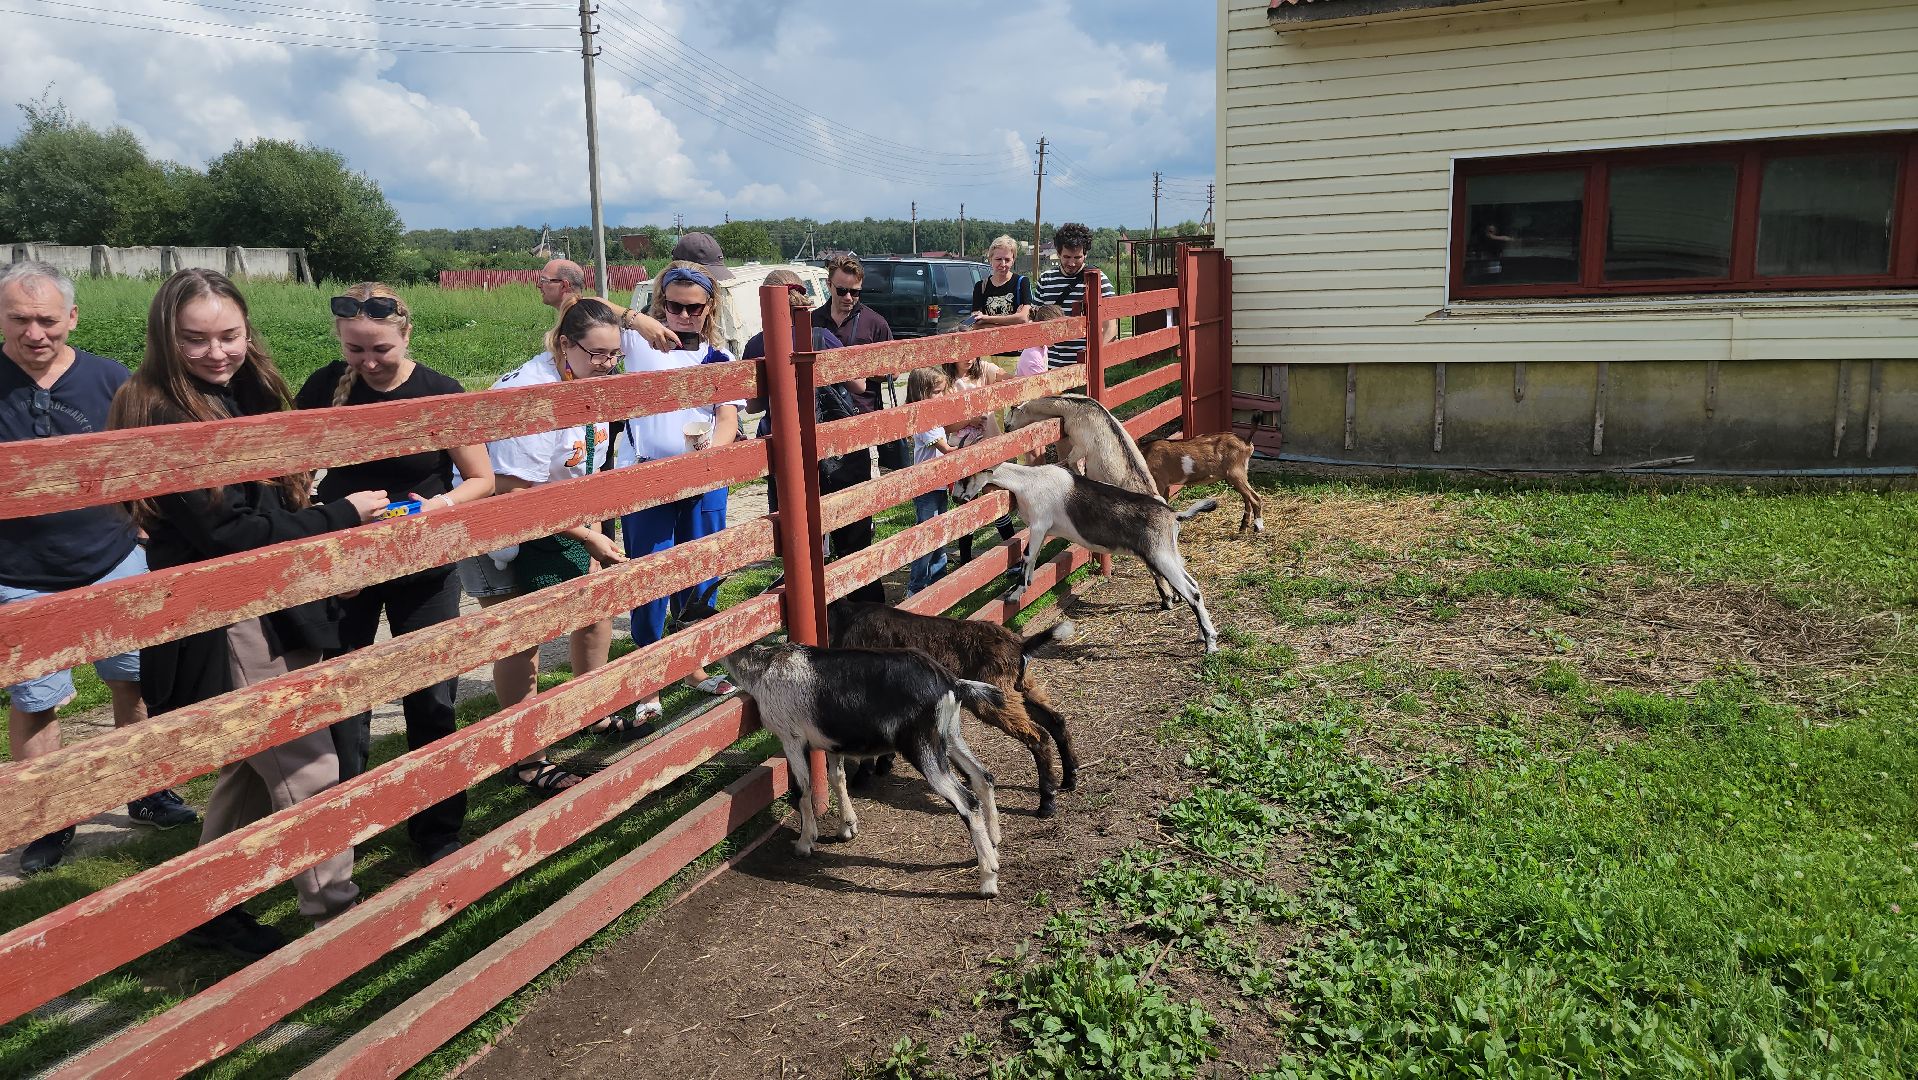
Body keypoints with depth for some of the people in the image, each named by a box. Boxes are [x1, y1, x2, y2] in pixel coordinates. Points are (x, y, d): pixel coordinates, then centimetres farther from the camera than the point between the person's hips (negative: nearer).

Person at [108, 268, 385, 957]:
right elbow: (226, 532, -20)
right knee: (307, 772, -3)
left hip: (276, 609, 9)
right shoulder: (161, 416, -17)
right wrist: (341, 516, -15)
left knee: (254, 766, 18)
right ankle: (336, 913, 11)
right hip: (223, 625, -9)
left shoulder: (248, 395, 8)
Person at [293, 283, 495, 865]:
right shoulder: (325, 387, -5)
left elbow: (481, 479, -3)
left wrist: (440, 505, -23)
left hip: (422, 570, -1)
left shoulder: (440, 393, -10)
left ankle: (437, 830, 22)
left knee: (431, 698, 6)